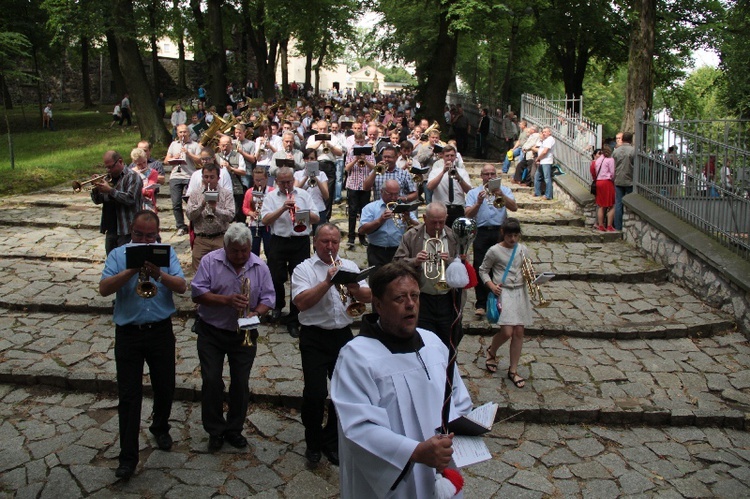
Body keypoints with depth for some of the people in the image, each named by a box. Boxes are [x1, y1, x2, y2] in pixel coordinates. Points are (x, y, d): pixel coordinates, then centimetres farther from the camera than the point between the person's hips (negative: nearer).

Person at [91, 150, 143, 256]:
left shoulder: (132, 176, -5)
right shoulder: (109, 178, 17)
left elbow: (130, 199, -20)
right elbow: (97, 201, 18)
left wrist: (110, 190, -19)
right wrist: (95, 189, -1)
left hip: (126, 230, -8)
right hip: (111, 229, 8)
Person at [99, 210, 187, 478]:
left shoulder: (167, 253, 2)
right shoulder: (118, 255, 0)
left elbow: (182, 286, -9)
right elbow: (104, 289, -13)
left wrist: (159, 274, -26)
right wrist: (132, 270, -25)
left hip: (161, 332, 2)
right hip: (128, 333, -1)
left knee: (165, 387, 16)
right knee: (128, 395, 2)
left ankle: (160, 428, 43)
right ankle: (128, 457, 9)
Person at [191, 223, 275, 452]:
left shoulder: (260, 267, -3)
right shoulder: (210, 261, -9)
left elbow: (267, 298, -1)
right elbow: (197, 293, -15)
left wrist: (255, 313, -21)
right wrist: (227, 300, -26)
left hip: (244, 335, 2)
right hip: (211, 332, -1)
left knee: (241, 384, 9)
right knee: (211, 382, 0)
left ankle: (234, 429, 27)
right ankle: (215, 430, 19)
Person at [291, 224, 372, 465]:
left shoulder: (349, 266, 10)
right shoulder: (304, 269, -3)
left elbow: (368, 297, 3)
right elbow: (301, 302, -18)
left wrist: (355, 289, -18)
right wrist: (327, 282, -22)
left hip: (343, 335, 4)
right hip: (314, 338, -4)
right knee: (315, 393, -4)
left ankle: (331, 441, 28)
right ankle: (313, 442, 21)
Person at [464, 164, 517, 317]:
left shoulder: (505, 190, 14)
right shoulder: (473, 193, 13)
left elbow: (514, 207, -4)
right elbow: (468, 214, -1)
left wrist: (501, 196, -19)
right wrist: (479, 203, -18)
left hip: (500, 232, 1)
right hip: (482, 232, 0)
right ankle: (481, 304, 1)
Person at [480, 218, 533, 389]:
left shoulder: (523, 250, 7)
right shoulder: (495, 251, -4)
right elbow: (483, 270, 4)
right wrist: (491, 285, -11)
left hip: (520, 292, 4)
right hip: (503, 292, -4)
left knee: (519, 332, 4)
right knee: (507, 332, -14)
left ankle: (513, 370, 16)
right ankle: (492, 351, 20)